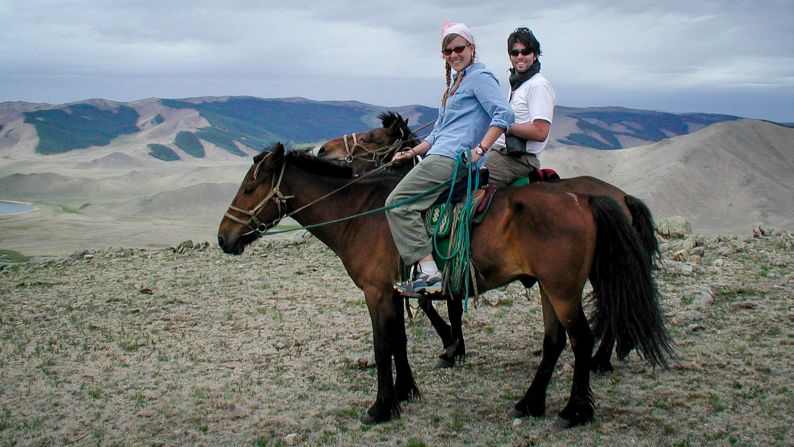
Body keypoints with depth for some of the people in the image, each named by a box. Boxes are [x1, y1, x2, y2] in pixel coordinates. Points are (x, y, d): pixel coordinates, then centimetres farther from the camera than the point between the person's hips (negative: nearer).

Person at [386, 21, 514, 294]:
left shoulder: (479, 77, -3)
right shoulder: (456, 82, 26)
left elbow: (504, 114, -17)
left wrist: (479, 150, -21)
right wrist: (411, 153, 21)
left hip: (455, 158, -10)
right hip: (440, 156, 10)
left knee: (398, 202, -16)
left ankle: (430, 274, -21)